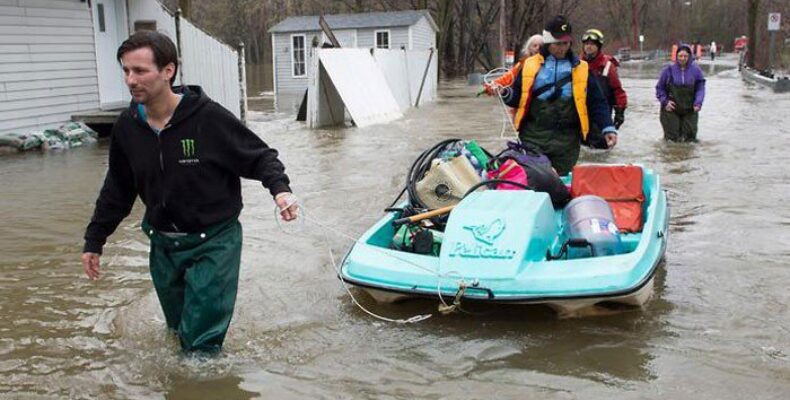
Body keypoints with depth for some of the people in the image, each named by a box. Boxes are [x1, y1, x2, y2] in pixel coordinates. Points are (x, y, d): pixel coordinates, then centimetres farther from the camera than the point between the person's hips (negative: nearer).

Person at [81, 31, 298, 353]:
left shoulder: (208, 117, -19)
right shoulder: (127, 126, -2)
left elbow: (260, 157, -9)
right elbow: (117, 191, 12)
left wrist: (280, 188, -29)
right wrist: (94, 241, 16)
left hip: (213, 242, -5)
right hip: (163, 245, 5)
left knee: (201, 341, -5)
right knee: (178, 330, 19)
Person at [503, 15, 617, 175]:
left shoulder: (581, 69, 7)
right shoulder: (531, 65, 7)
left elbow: (597, 102, 6)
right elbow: (517, 97, 10)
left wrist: (608, 127, -6)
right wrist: (506, 95, -12)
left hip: (566, 140, 1)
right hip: (533, 136, -1)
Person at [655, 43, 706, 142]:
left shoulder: (696, 70, -4)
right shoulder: (669, 70, -7)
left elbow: (700, 88, 1)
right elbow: (660, 88, 2)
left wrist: (698, 103, -13)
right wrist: (665, 101, -10)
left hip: (689, 109, 1)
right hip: (672, 109, -1)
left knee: (690, 137, 4)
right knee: (673, 137, -1)